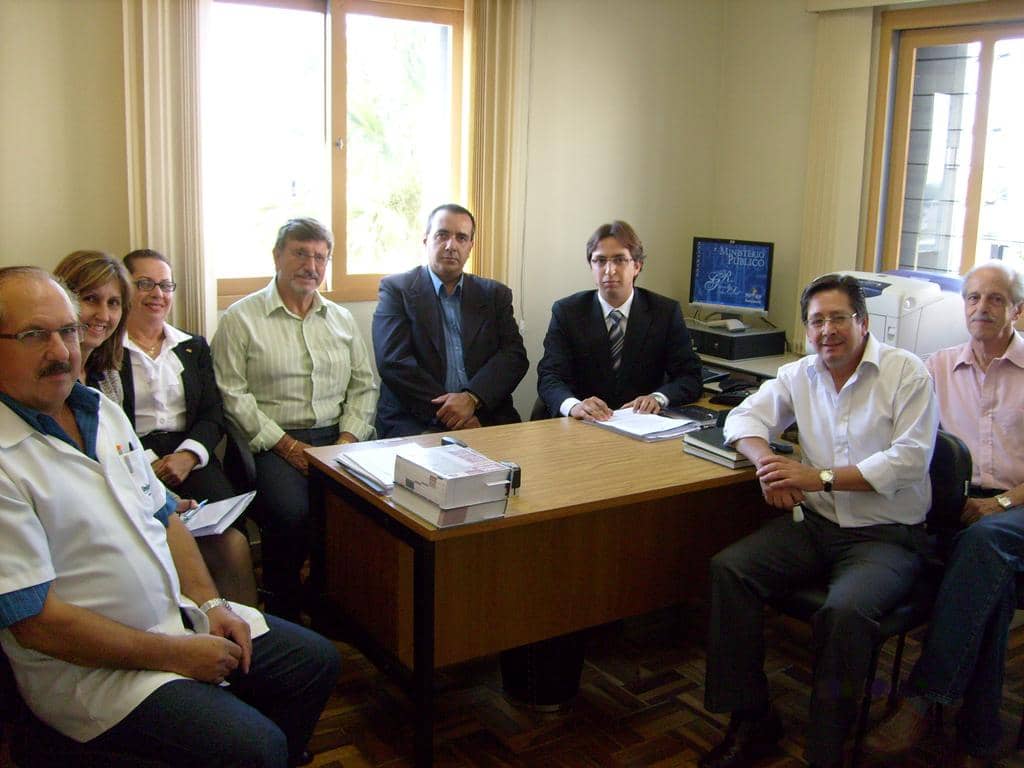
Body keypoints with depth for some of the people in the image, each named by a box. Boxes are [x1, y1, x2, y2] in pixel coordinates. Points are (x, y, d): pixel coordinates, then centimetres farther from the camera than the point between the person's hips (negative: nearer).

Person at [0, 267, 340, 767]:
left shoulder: (101, 409, 7)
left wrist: (208, 602, 1)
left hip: (176, 615, 8)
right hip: (89, 667, -8)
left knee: (316, 661, 10)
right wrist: (176, 653, -16)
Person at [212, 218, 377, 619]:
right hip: (272, 441, -4)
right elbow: (233, 394, -4)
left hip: (337, 437, 4)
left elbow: (364, 385, 16)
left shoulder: (342, 319, 18)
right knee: (292, 513, -31)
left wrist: (349, 437, -1)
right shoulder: (240, 319, 3)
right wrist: (285, 443, -11)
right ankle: (283, 612, -6)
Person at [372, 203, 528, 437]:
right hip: (417, 421, -3)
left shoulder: (495, 294, 15)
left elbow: (515, 355, 4)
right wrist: (445, 411, -14)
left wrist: (471, 398, -14)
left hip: (487, 416, 4)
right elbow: (393, 361, -6)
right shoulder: (396, 289, 6)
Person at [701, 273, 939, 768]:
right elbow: (744, 416, 10)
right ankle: (751, 721, -4)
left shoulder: (907, 372, -5)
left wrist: (819, 477, -20)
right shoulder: (800, 376, 9)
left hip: (887, 535, -4)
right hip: (815, 523, 5)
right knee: (728, 569, -17)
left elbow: (910, 459, -13)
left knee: (845, 611, -33)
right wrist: (767, 463, -13)